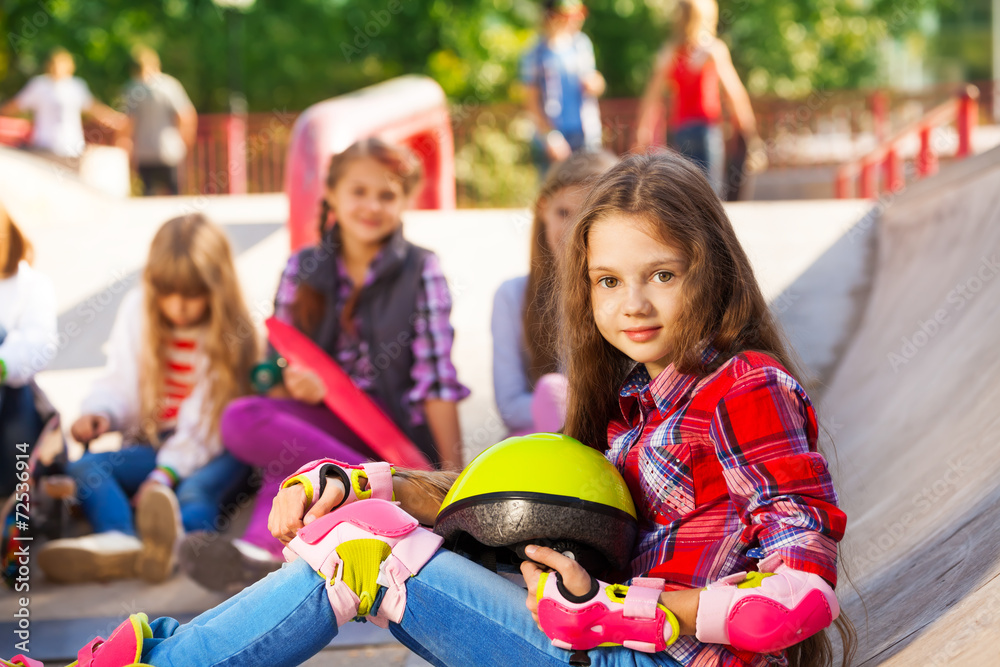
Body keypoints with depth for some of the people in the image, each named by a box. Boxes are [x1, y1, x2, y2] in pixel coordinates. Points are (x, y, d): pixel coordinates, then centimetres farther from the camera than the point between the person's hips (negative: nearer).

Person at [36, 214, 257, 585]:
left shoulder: (230, 329, -5)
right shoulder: (136, 311, 7)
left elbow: (210, 419, -13)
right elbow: (120, 383, 9)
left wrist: (168, 472, -25)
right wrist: (98, 412, -16)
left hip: (212, 452, -4)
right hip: (150, 445, 5)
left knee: (196, 490, -37)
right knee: (84, 469, -23)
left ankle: (174, 536, -73)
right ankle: (118, 541, -53)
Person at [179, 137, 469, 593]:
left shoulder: (421, 271, 1)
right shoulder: (303, 270, 9)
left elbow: (437, 379, -5)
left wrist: (455, 479, -12)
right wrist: (293, 384, -14)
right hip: (323, 421, 4)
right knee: (241, 419, -28)